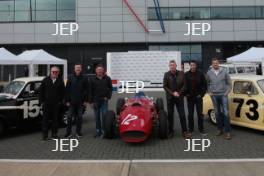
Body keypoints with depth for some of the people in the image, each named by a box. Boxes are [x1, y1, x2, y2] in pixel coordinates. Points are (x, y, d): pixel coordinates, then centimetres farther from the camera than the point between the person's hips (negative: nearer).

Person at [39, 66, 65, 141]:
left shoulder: (60, 81, 4)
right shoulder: (45, 80, 5)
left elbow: (63, 92, 6)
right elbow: (41, 91, 6)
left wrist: (60, 101, 0)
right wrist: (41, 101, 0)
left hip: (56, 104, 0)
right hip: (46, 104, 0)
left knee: (55, 119, 7)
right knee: (45, 119, 3)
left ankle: (54, 134, 18)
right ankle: (45, 135, 11)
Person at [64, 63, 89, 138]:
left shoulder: (84, 79, 2)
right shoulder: (70, 78, 3)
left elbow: (87, 90, 1)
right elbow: (67, 90, 1)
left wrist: (86, 100, -3)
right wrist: (67, 100, -4)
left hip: (81, 102, 0)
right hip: (72, 102, 0)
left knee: (79, 117, 8)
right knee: (69, 117, 2)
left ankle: (78, 132, 19)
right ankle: (68, 132, 12)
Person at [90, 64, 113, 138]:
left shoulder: (107, 79, 3)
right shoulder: (93, 80, 3)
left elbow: (110, 88, 7)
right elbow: (91, 91, 2)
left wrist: (108, 97, -4)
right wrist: (91, 101, -2)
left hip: (104, 100, -1)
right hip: (96, 101, 1)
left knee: (104, 116, -4)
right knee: (97, 117, 9)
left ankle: (103, 131, 4)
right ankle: (98, 131, 19)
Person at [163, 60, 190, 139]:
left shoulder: (181, 73, 0)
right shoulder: (166, 74, -1)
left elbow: (184, 85, 2)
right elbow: (164, 86, -2)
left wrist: (179, 93, -10)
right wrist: (172, 93, -11)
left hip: (180, 97, 0)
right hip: (170, 97, 0)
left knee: (182, 115, 1)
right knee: (170, 115, 7)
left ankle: (184, 132, 9)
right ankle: (171, 131, 18)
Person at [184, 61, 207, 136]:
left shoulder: (200, 74, -2)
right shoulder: (186, 75, 0)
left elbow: (205, 85, 2)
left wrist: (202, 94, -3)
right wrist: (186, 94, -2)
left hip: (198, 97, 0)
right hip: (190, 97, 1)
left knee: (200, 113, 6)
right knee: (190, 114, 7)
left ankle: (201, 129, 17)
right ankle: (190, 129, 18)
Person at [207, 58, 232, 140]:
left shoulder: (224, 72, -1)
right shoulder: (209, 73, 2)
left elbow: (229, 83, 5)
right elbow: (207, 84, 11)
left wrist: (227, 92, -4)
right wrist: (209, 92, 1)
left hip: (223, 95, -1)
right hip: (214, 95, 2)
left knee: (225, 113, -5)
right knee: (217, 113, 9)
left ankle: (227, 131, 0)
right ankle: (219, 129, 21)